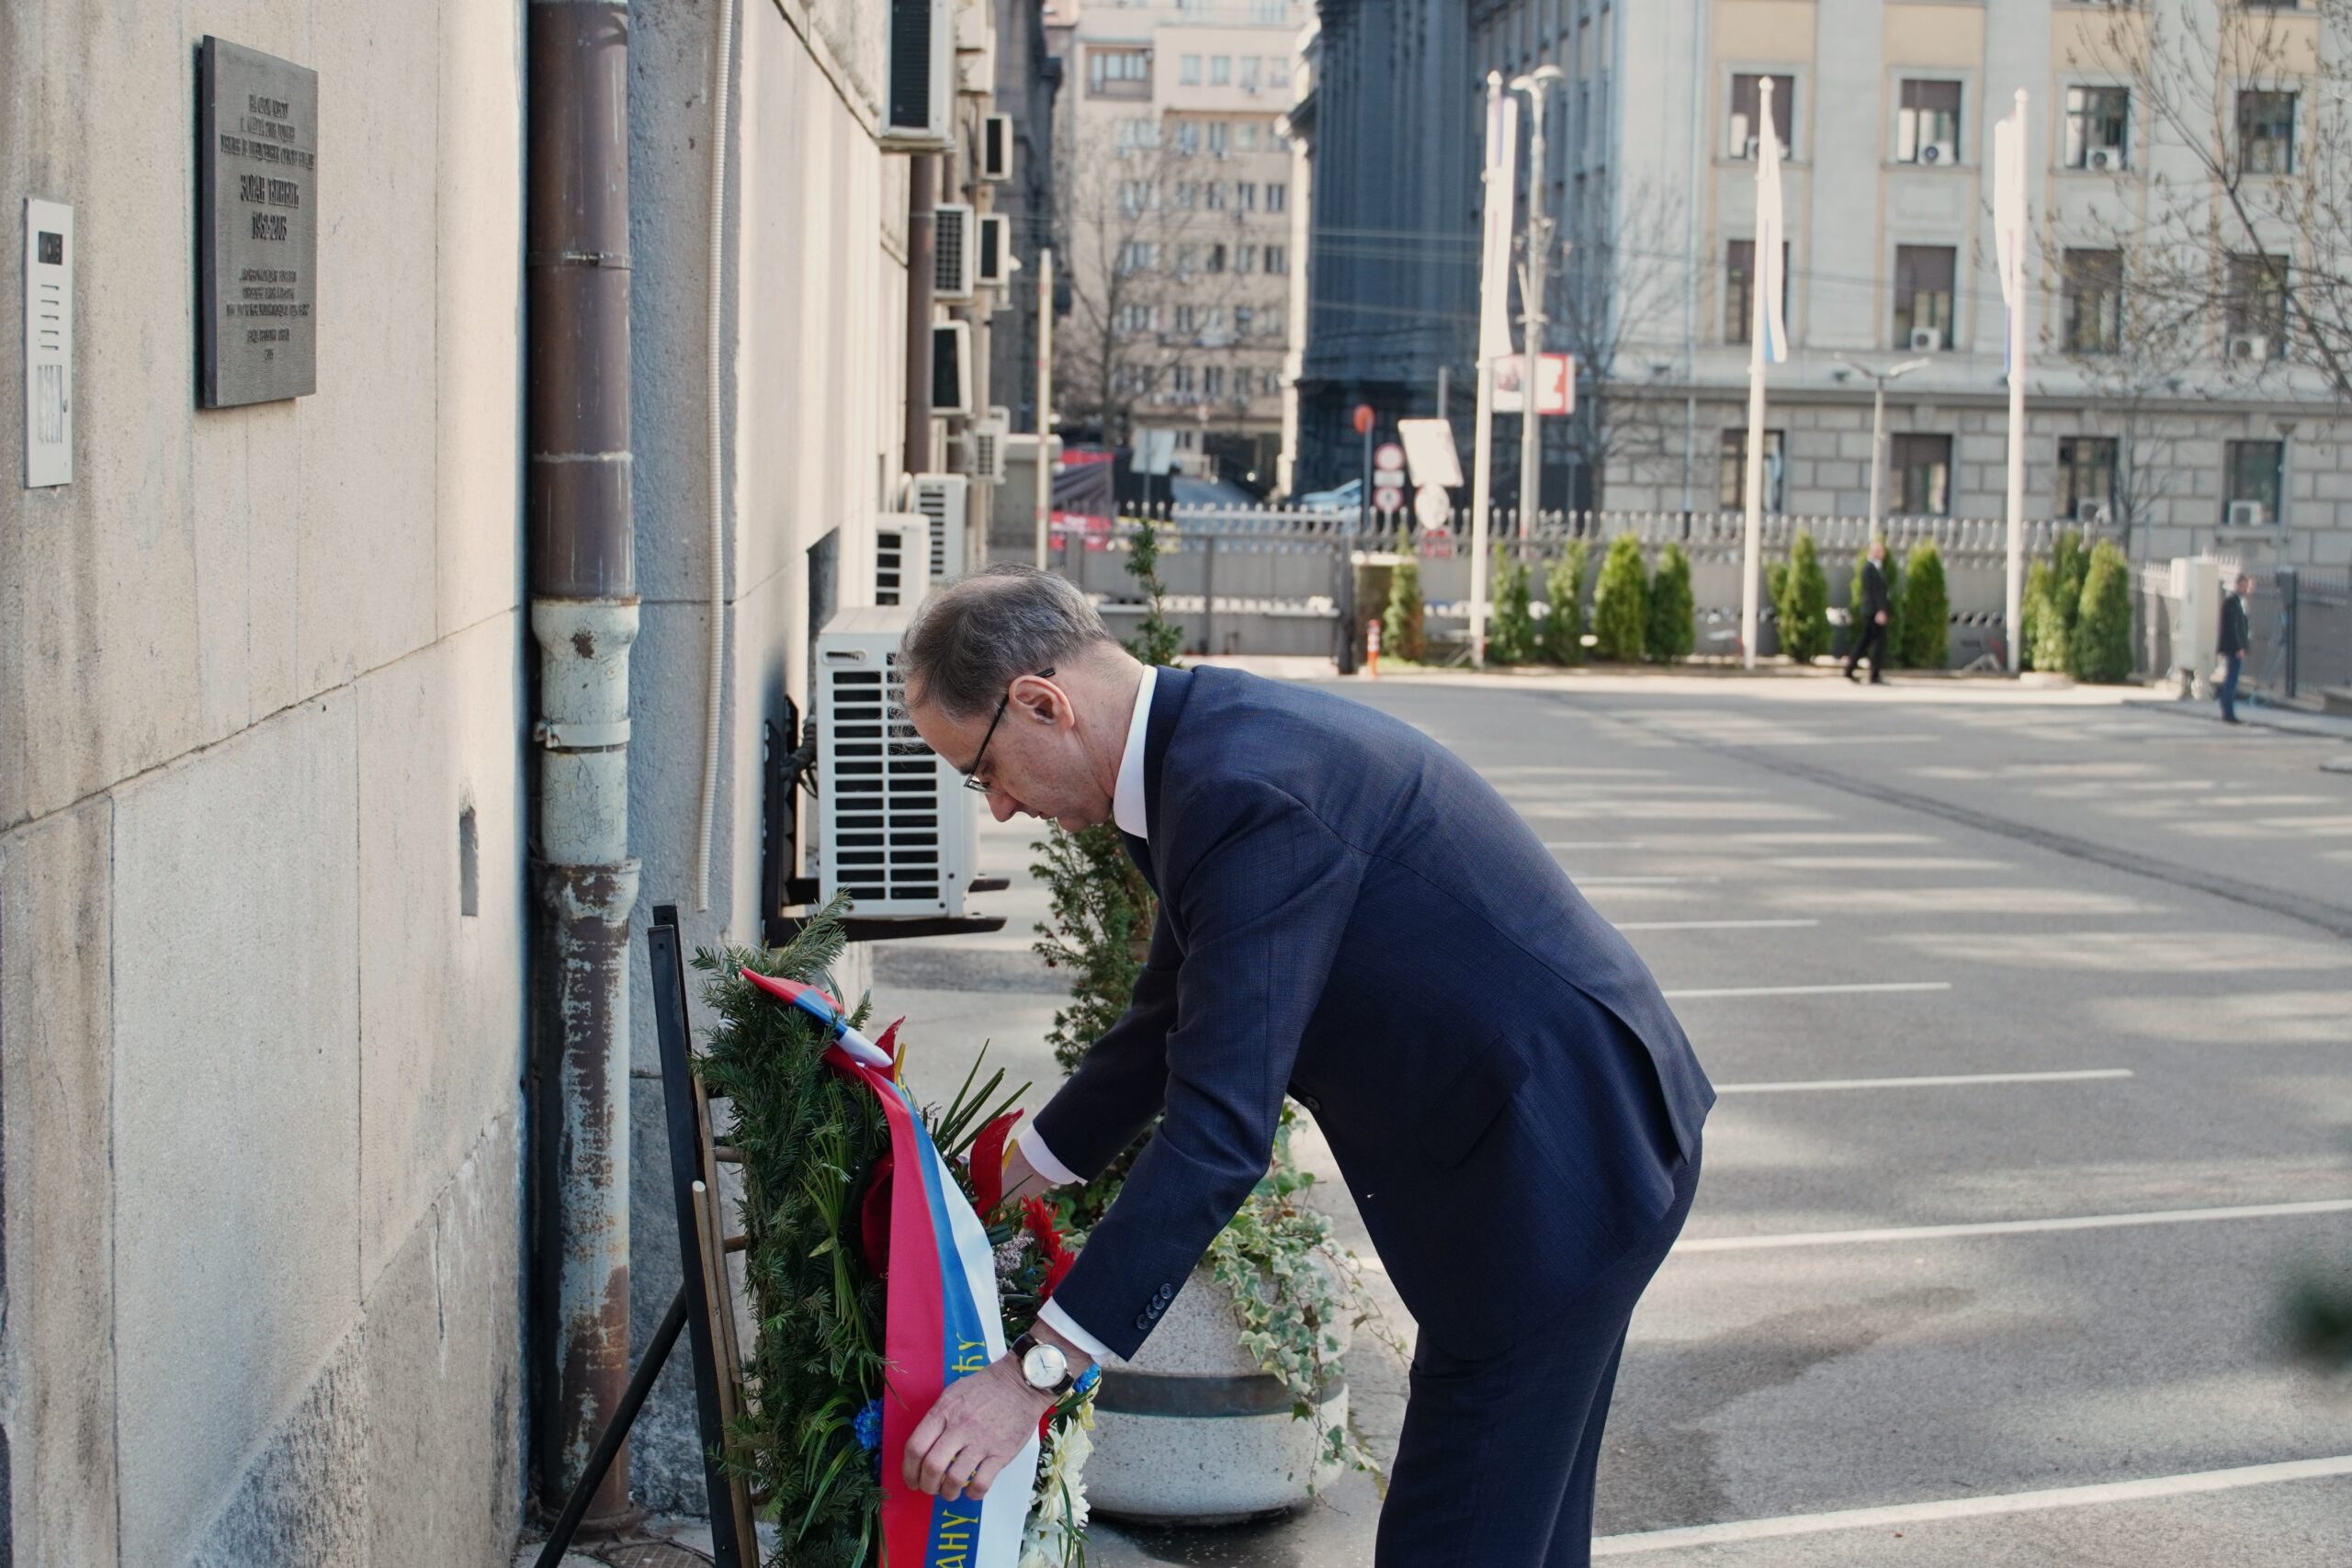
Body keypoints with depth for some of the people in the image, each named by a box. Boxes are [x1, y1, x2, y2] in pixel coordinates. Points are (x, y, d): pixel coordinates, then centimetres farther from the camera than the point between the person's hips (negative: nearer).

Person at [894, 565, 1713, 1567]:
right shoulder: (1205, 745, 6)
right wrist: (1006, 1182, 25)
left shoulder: (1249, 791, -26)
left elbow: (1221, 1127, -30)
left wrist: (1037, 1371, -27)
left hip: (1557, 1167, -10)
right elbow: (1173, 1020, 21)